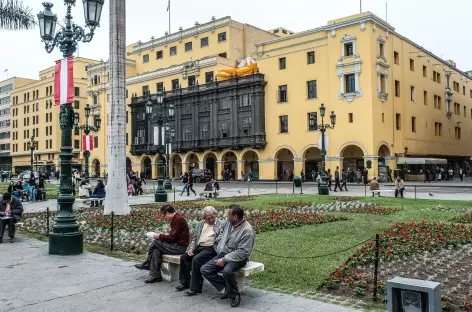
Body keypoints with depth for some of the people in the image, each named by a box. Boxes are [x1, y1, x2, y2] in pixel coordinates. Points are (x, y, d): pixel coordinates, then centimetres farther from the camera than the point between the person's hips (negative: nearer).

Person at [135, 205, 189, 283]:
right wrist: (162, 235, 4)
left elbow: (172, 237, -20)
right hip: (176, 245, 10)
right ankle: (155, 276, -3)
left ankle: (147, 264, 5)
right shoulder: (176, 218, 14)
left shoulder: (178, 219, -17)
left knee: (156, 242, -11)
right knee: (156, 251, -5)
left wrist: (160, 236, -7)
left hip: (179, 247, -10)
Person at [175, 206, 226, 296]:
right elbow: (194, 238, 20)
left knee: (196, 259, -28)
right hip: (198, 247, 7)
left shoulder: (222, 224, 3)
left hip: (210, 248, -7)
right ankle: (184, 282, 5)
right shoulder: (200, 225, 20)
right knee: (184, 257, -12)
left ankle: (195, 288, -19)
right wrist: (191, 248, 2)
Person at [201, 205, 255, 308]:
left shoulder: (247, 230, -20)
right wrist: (219, 251, 9)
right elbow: (221, 235, 22)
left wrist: (225, 260, -24)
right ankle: (227, 287, 3)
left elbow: (242, 252, -24)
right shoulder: (229, 223, 4)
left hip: (236, 258, -8)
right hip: (222, 255, 8)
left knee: (227, 271, -37)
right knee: (204, 270, -6)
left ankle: (234, 295, -11)